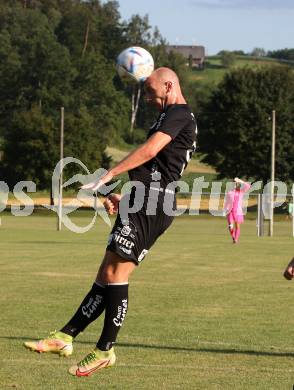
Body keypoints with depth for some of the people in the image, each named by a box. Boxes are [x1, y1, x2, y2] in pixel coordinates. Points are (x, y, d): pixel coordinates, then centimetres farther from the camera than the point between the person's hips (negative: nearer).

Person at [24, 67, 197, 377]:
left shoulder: (178, 114, -6)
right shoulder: (174, 119, 27)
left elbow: (150, 150, -21)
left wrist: (108, 176, -23)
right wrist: (125, 197, 23)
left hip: (151, 204, -10)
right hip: (145, 204, 10)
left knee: (115, 273, -10)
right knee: (107, 275, 8)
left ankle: (104, 351, -4)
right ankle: (65, 337, 8)